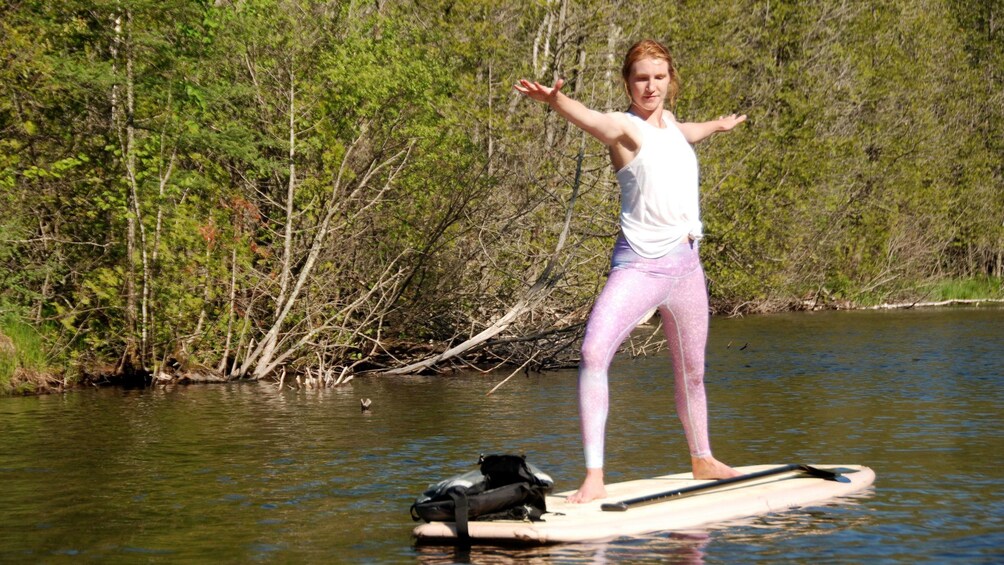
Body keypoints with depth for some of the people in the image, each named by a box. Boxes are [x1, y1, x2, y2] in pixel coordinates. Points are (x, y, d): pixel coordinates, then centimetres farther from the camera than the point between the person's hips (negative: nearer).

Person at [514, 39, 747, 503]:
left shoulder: (668, 122, 12)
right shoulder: (624, 127, -9)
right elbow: (588, 118, -34)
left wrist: (719, 125, 60)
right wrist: (555, 100, -57)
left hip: (685, 263, 7)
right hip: (639, 264, -7)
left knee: (691, 372, 20)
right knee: (594, 352, -28)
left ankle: (702, 459, 43)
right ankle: (594, 477, -29)